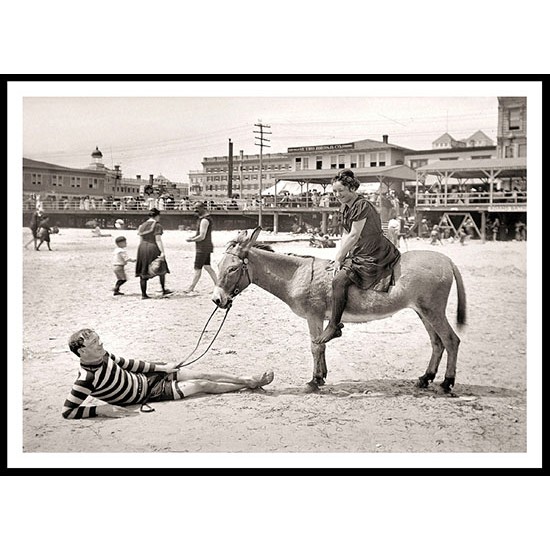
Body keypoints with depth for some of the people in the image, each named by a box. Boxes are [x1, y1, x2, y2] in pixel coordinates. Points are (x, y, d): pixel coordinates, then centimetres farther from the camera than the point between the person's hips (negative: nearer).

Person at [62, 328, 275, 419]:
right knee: (203, 385, -5)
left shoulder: (104, 356, -6)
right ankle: (251, 384, 10)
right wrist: (102, 409, -34)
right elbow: (67, 410, -26)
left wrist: (160, 367, 9)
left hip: (148, 377, 6)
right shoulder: (87, 379, -28)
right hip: (150, 392, -6)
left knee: (206, 376, 2)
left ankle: (249, 380, 16)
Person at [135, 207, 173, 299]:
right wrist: (162, 252, -18)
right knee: (161, 269, 13)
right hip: (153, 248, -6)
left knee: (143, 273, 6)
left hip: (142, 248, 6)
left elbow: (141, 238, 15)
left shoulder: (143, 225, 13)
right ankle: (164, 290, 19)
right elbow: (158, 240, -15)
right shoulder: (157, 225, -7)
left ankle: (143, 294, 6)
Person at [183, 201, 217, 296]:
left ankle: (190, 289, 1)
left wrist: (191, 240, -10)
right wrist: (193, 237, 8)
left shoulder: (204, 220, -18)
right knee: (207, 267, 12)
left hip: (203, 248, -10)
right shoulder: (203, 218, 14)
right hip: (206, 247, 10)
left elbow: (202, 236, -22)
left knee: (197, 268, -4)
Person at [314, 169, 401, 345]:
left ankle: (334, 327, -15)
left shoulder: (362, 205, -18)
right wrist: (339, 257, 1)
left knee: (339, 279, -24)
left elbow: (354, 235, -20)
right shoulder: (345, 207, 12)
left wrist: (339, 260, -15)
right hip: (359, 253, 10)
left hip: (374, 256, -10)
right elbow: (345, 234, 14)